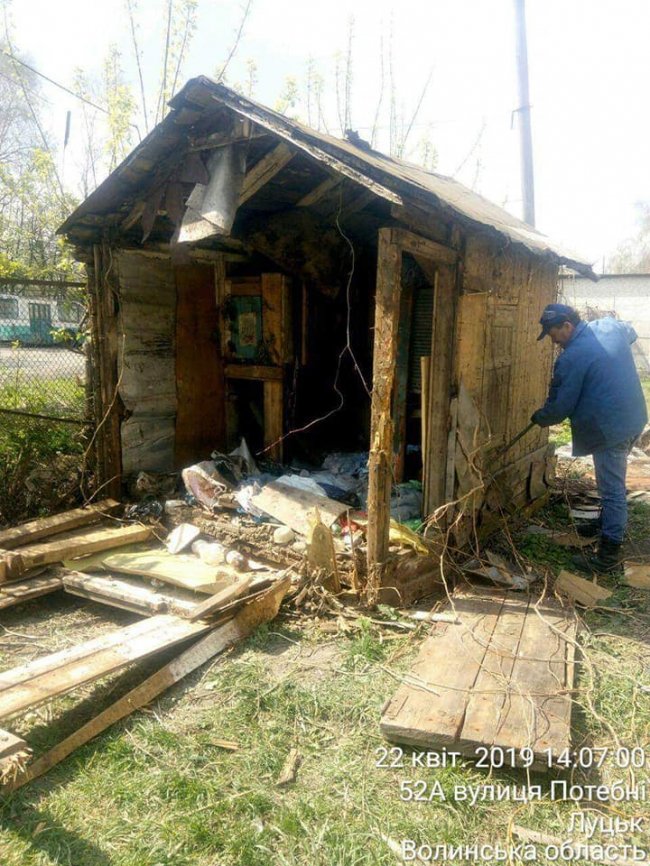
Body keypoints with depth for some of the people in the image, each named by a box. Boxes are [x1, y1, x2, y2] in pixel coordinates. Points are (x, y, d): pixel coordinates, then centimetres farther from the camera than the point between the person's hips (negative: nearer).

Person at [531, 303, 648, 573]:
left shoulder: (571, 358, -19)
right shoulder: (611, 325, 3)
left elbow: (560, 406, -12)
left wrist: (539, 418, 7)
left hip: (610, 428, -9)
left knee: (612, 490, -3)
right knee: (611, 482, 25)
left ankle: (609, 556, 4)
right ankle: (606, 523, 43)